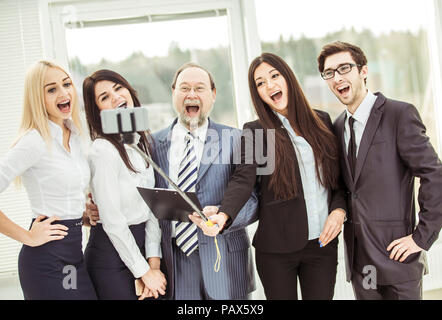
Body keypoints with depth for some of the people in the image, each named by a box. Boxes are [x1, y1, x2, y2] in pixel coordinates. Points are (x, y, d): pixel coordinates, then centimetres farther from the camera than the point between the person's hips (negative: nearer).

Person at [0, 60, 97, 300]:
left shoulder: (75, 135, 9)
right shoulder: (35, 141, -15)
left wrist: (85, 213, 8)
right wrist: (28, 237, -16)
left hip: (73, 254, 8)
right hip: (47, 259, -7)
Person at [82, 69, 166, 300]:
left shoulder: (142, 142, 6)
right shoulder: (103, 151, -17)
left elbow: (152, 206, 5)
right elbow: (112, 221, -18)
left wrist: (153, 261, -3)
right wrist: (145, 271, -12)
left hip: (139, 243, 7)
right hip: (111, 253, -7)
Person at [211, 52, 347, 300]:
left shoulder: (322, 121, 7)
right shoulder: (255, 132, -2)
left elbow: (339, 175, 12)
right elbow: (243, 180, -15)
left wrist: (339, 210, -6)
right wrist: (223, 216, -33)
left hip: (323, 242, 2)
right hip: (277, 247, -2)